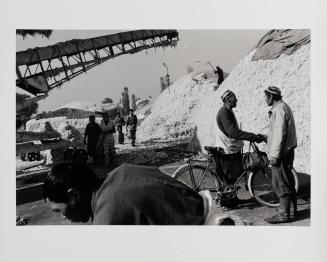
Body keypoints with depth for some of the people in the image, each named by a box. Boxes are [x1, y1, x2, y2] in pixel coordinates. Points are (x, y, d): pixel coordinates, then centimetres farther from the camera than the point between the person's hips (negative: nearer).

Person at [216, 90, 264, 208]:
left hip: (234, 149, 10)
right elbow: (233, 133, -30)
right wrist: (255, 137, -31)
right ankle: (225, 201, 14)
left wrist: (254, 137, 13)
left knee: (234, 175, 18)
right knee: (229, 178, 1)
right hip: (228, 151, -10)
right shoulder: (223, 113, -21)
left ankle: (232, 198, 31)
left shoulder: (229, 112, 13)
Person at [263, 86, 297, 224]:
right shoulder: (282, 107, 15)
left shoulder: (279, 110, -19)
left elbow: (280, 135, -23)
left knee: (282, 185, -3)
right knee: (288, 183, 16)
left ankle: (283, 215, 4)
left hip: (280, 154, -11)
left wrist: (274, 155, -22)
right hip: (287, 151, 11)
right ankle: (291, 211, 25)